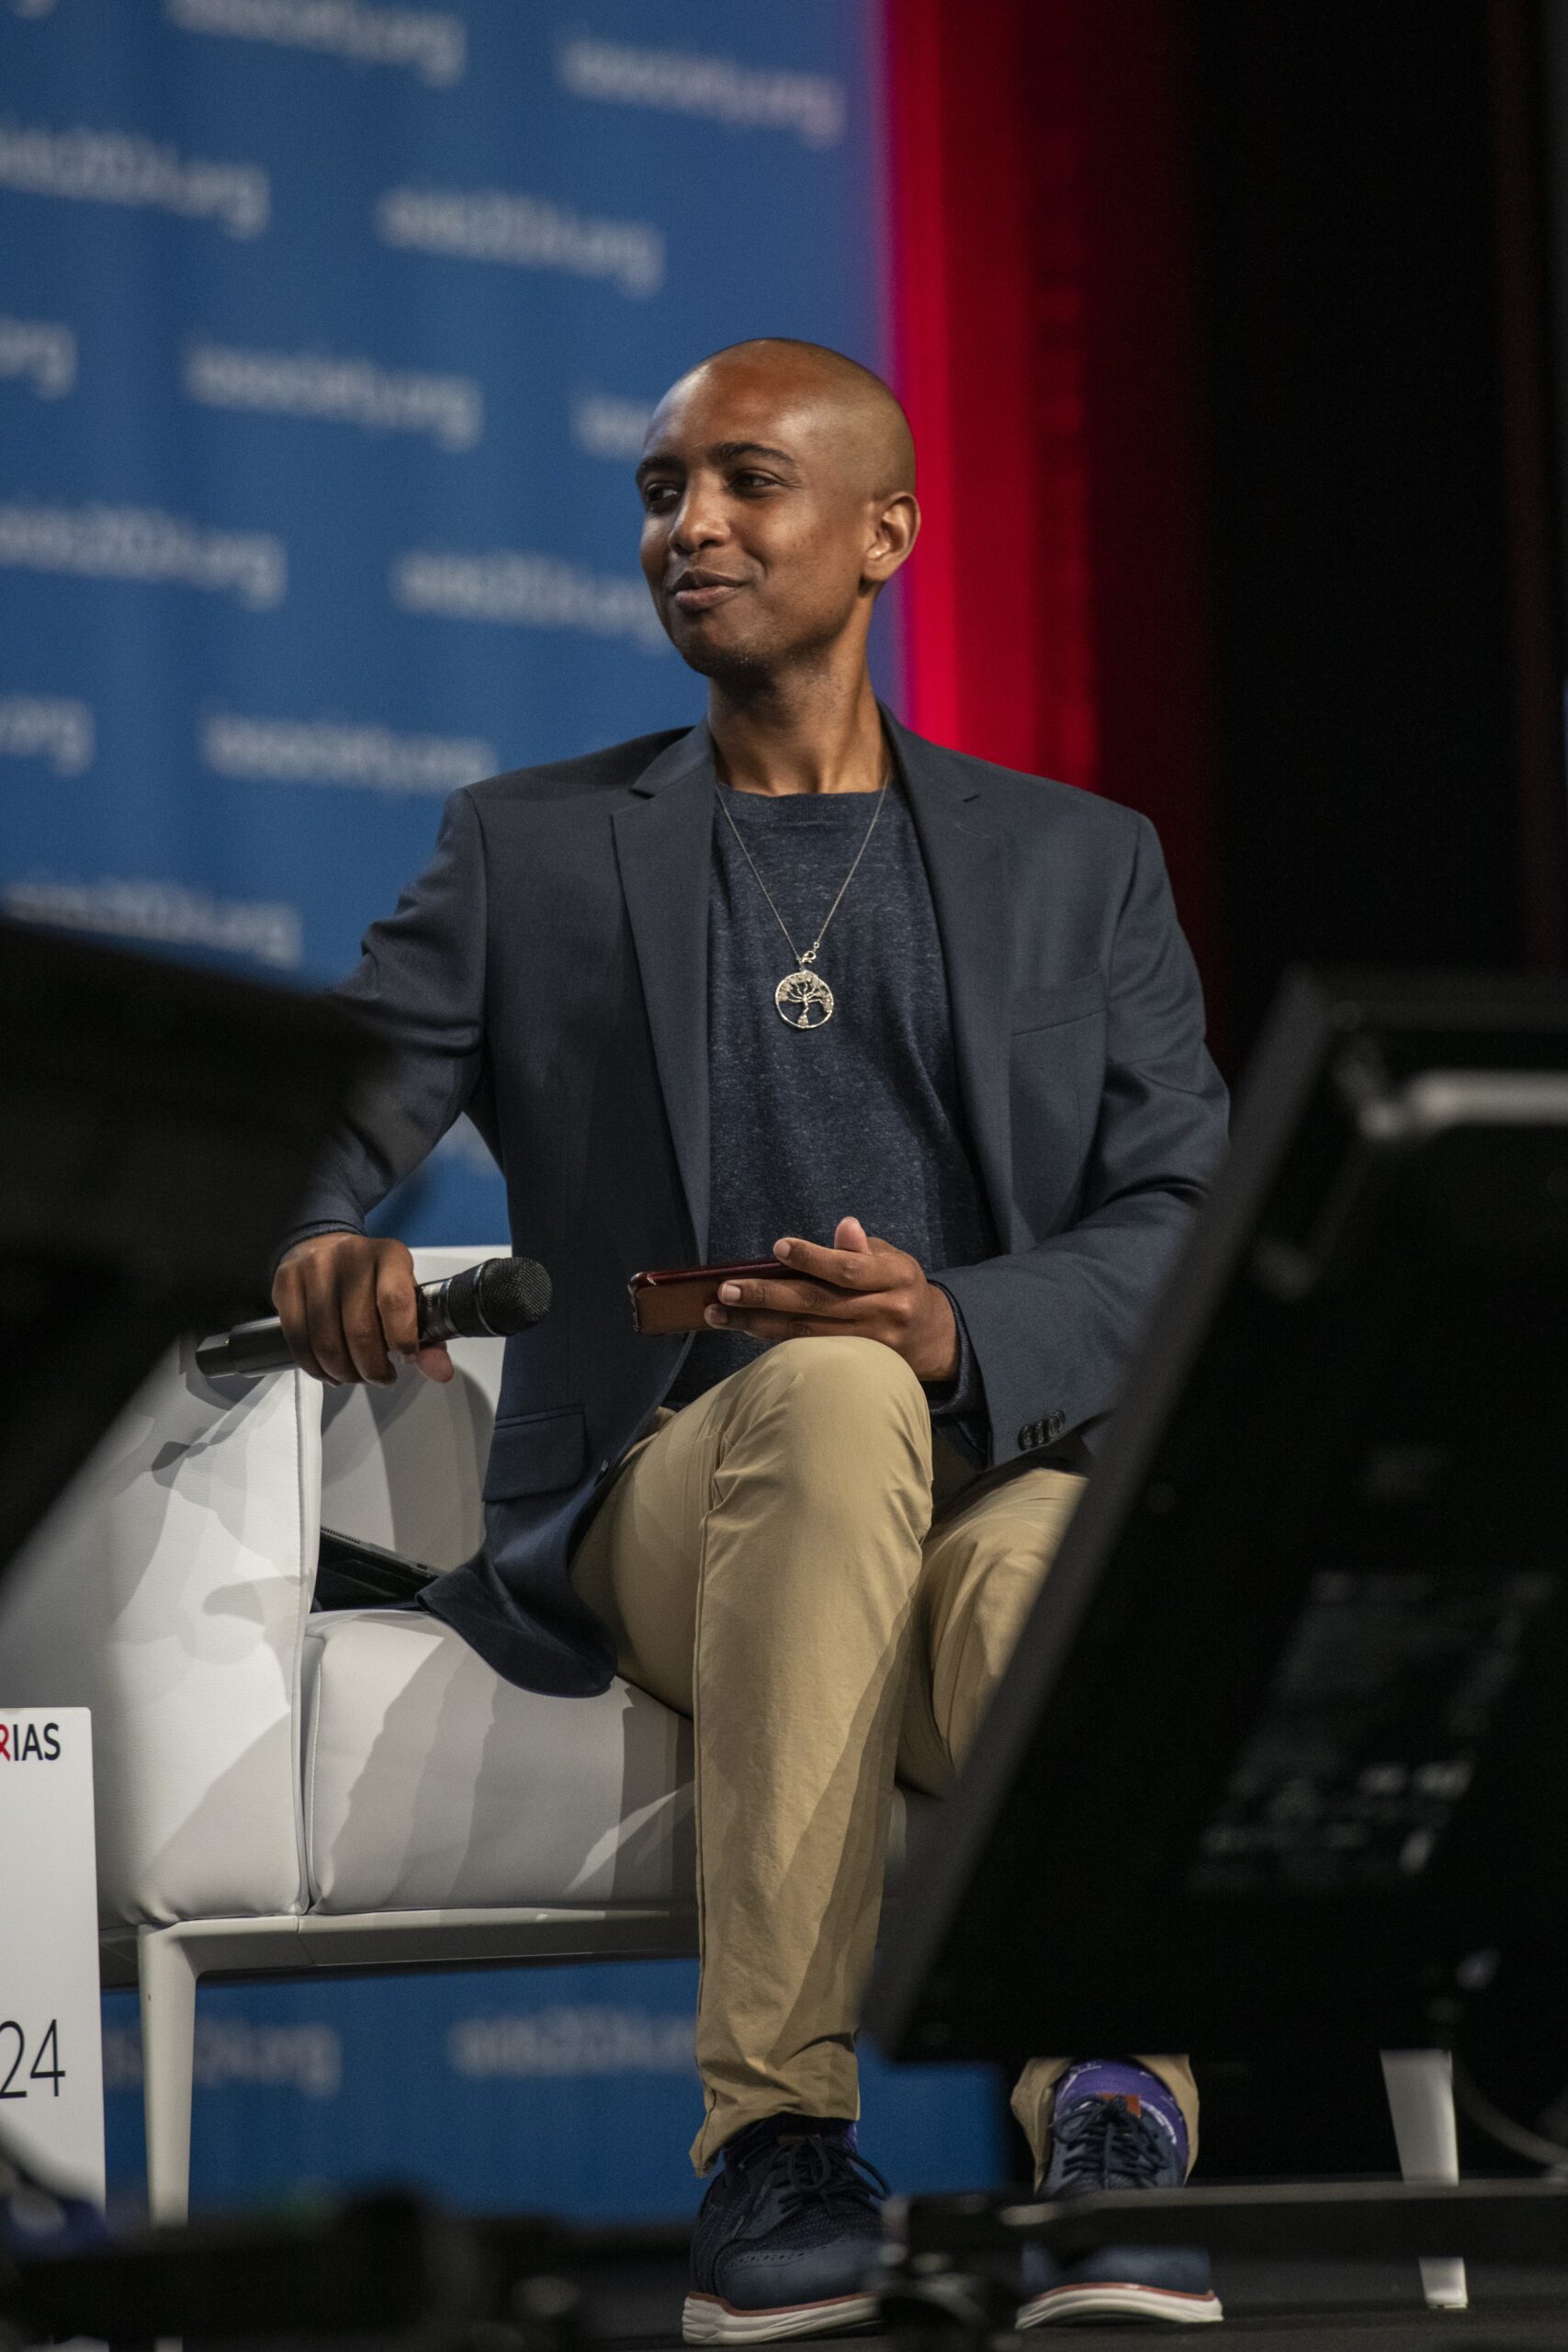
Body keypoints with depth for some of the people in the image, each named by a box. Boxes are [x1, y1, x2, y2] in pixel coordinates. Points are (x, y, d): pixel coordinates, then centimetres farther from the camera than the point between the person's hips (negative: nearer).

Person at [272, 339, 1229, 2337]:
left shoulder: (1077, 862, 18)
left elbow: (1189, 1222, 6)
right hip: (674, 1510, 0)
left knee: (1042, 1594, -38)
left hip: (1015, 1474, 0)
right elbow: (312, 1114, 5)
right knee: (828, 1390, -37)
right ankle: (775, 2137, -38)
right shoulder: (528, 851, 18)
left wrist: (965, 1329, -16)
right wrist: (315, 1247, -21)